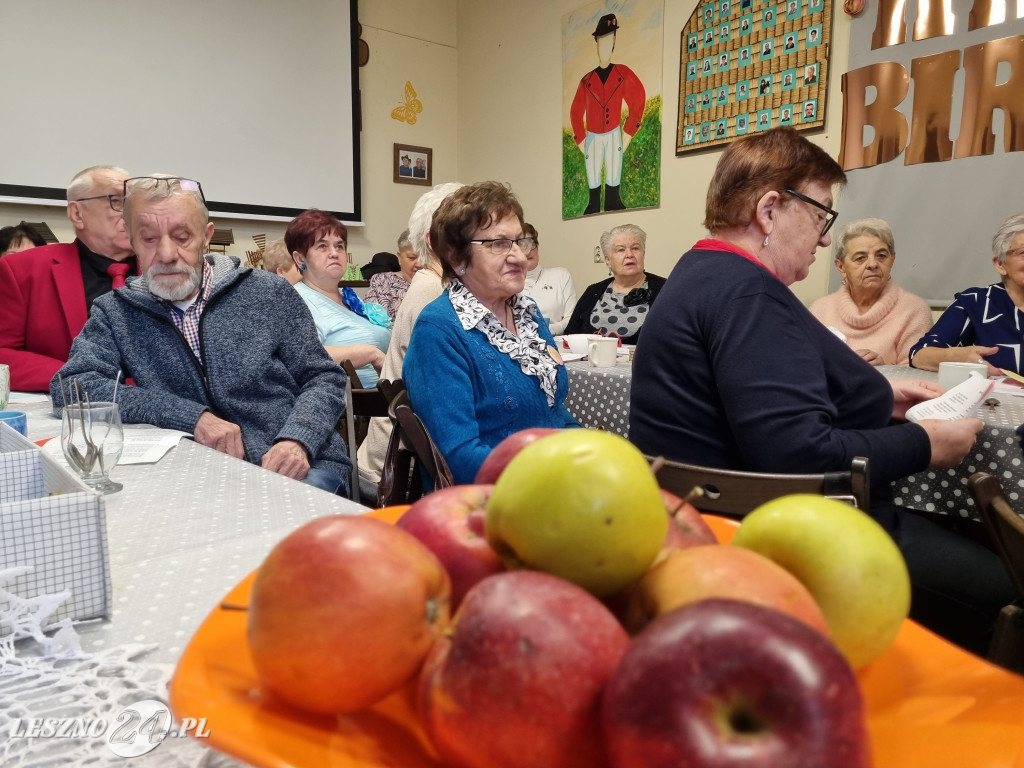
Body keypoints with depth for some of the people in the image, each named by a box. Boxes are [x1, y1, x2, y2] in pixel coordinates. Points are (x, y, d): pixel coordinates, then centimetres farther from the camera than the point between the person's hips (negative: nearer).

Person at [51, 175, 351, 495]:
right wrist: (191, 416, -16)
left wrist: (297, 441, -16)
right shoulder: (116, 313, 7)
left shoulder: (269, 294, 3)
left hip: (303, 468, -2)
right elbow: (70, 387, -7)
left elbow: (323, 379, 5)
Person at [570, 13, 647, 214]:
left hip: (614, 135, -1)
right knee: (593, 181, 2)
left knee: (613, 179, -1)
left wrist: (629, 131, 3)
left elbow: (639, 98, 6)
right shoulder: (586, 81, 2)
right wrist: (580, 140, 5)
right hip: (593, 137, 1)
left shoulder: (623, 73, -1)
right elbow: (576, 112, 9)